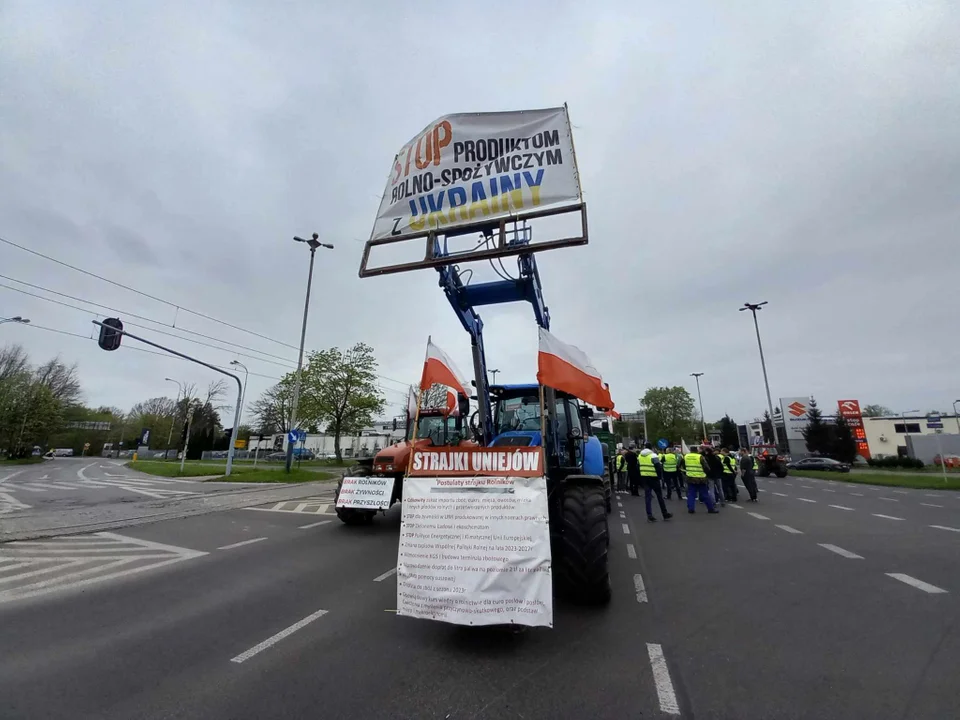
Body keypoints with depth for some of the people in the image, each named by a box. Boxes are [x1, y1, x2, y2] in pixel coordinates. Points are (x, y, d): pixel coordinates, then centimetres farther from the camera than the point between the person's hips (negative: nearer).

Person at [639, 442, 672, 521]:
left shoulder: (640, 456, 7)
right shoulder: (653, 455, -12)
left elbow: (639, 467, 9)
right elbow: (658, 467, -17)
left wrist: (641, 478, 12)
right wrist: (659, 476, -5)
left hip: (644, 478, 5)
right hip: (653, 478, -5)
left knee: (647, 496, 6)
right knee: (659, 496, 9)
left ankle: (649, 516, 3)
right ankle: (665, 514, 17)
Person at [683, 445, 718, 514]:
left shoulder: (685, 456, 0)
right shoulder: (700, 457, -13)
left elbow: (684, 466, 13)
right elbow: (706, 468, -9)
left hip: (690, 478, 3)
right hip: (701, 479, -3)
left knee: (691, 494, 9)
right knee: (705, 495, 7)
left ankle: (690, 508, 7)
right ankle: (711, 508, 17)